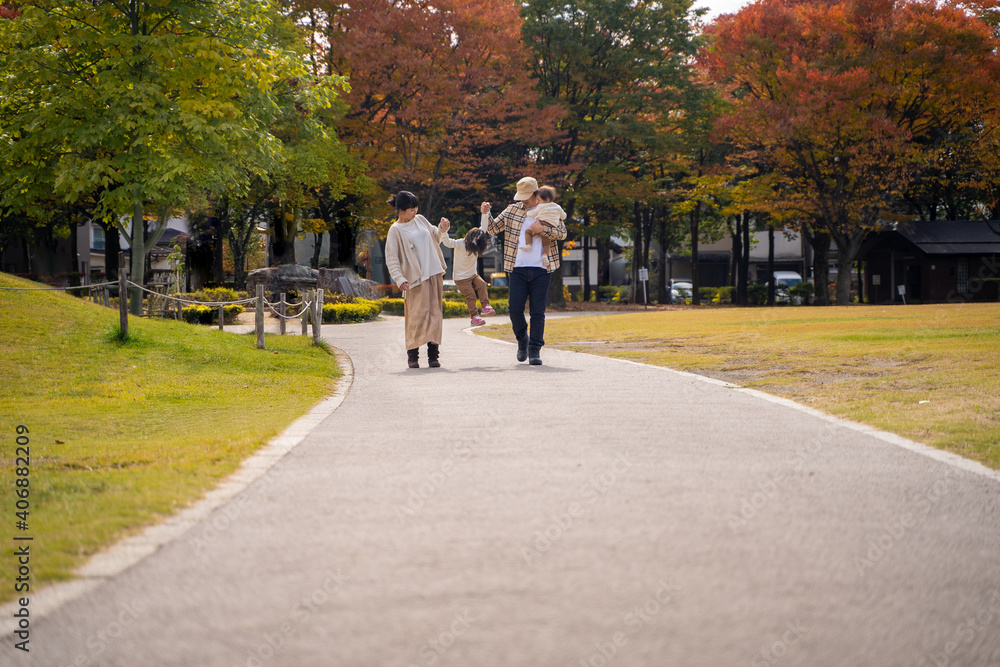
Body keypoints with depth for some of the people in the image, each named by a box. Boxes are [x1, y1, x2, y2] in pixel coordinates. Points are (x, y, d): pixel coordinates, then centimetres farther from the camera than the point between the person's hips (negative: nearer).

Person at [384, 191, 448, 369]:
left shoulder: (420, 220, 13)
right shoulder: (396, 230, -4)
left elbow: (435, 238, 27)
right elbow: (391, 259, -7)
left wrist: (442, 229, 7)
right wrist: (399, 279, -18)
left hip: (435, 274, 6)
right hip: (416, 279, -5)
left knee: (434, 313, 1)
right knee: (417, 314, -10)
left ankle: (433, 354, 2)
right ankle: (412, 355, -2)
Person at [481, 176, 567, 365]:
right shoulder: (513, 210, 10)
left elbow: (562, 233, -4)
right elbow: (494, 228, 14)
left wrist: (542, 229, -18)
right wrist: (487, 214, -5)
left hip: (541, 269, -1)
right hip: (518, 269, 1)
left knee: (538, 311, -1)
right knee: (515, 309, -4)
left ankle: (535, 350, 5)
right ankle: (522, 339, 22)